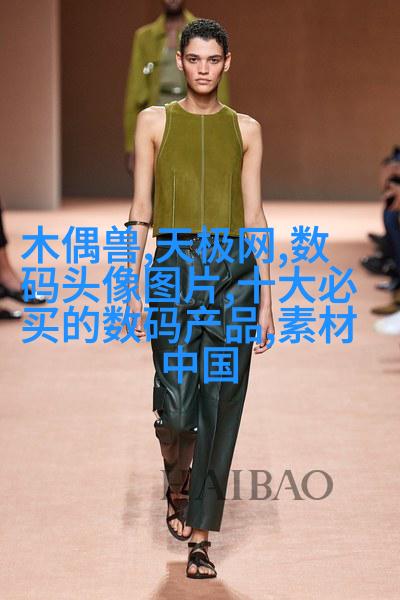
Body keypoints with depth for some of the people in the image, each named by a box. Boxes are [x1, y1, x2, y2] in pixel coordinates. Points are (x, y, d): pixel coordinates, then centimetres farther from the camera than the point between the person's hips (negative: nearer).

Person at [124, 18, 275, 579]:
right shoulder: (155, 121, 8)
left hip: (233, 270, 1)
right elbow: (141, 209, 5)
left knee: (221, 406, -1)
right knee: (177, 405, -11)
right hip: (175, 266, -1)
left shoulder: (245, 129, 10)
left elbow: (254, 214, 8)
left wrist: (266, 297, 3)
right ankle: (177, 483, 24)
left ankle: (200, 539, 5)